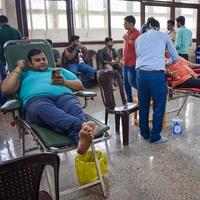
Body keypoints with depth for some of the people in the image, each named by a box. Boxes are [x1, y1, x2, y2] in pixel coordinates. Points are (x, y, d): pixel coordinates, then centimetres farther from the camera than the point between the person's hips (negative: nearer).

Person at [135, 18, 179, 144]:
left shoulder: (139, 38, 20)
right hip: (156, 74, -4)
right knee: (159, 106, 8)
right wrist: (166, 63, 41)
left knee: (143, 106, 15)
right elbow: (176, 57, 20)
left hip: (141, 73, 4)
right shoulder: (163, 36, 13)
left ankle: (145, 134, 29)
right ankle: (155, 136, 17)